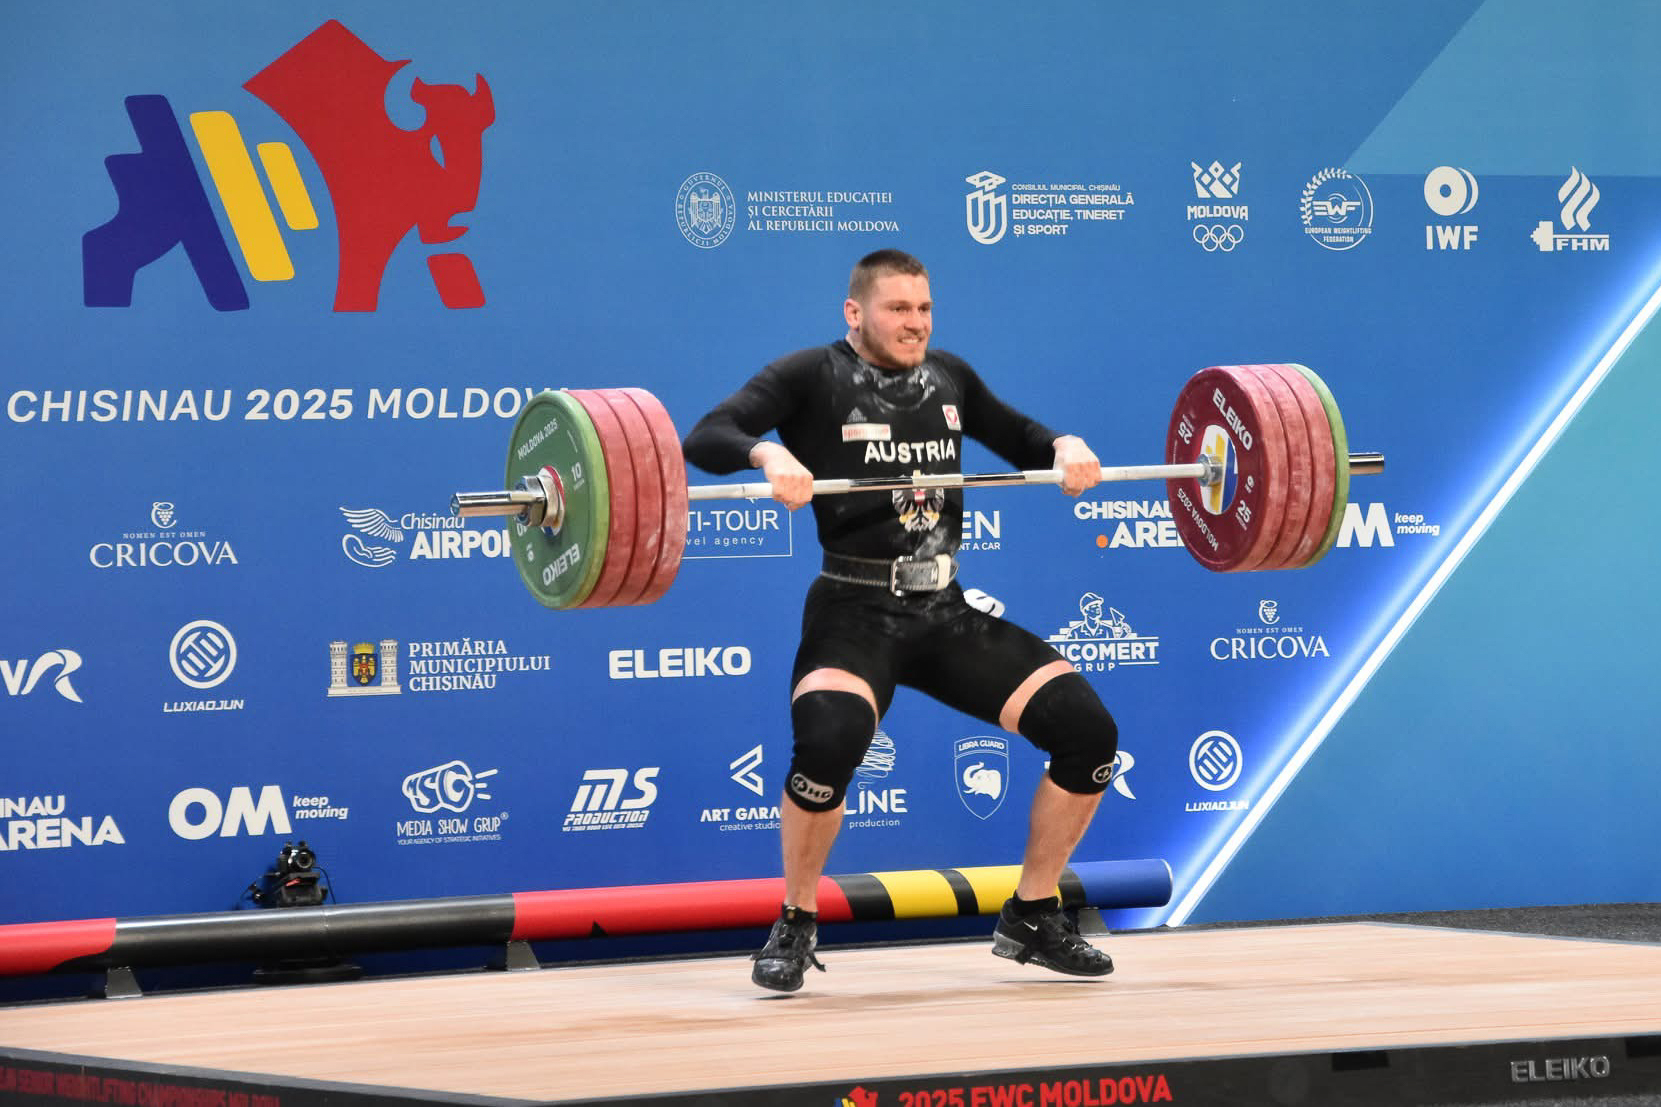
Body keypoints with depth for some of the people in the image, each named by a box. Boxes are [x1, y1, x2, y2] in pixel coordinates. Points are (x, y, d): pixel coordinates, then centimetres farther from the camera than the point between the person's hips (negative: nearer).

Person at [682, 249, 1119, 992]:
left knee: (1088, 730, -6)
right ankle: (795, 929, -11)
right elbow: (706, 436, -12)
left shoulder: (947, 377, 13)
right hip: (857, 613, -5)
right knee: (830, 741, -34)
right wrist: (766, 453, -33)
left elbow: (1017, 439, 27)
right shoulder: (814, 378, -3)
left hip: (947, 613, 5)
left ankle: (1032, 918, 12)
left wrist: (1064, 446, 4)